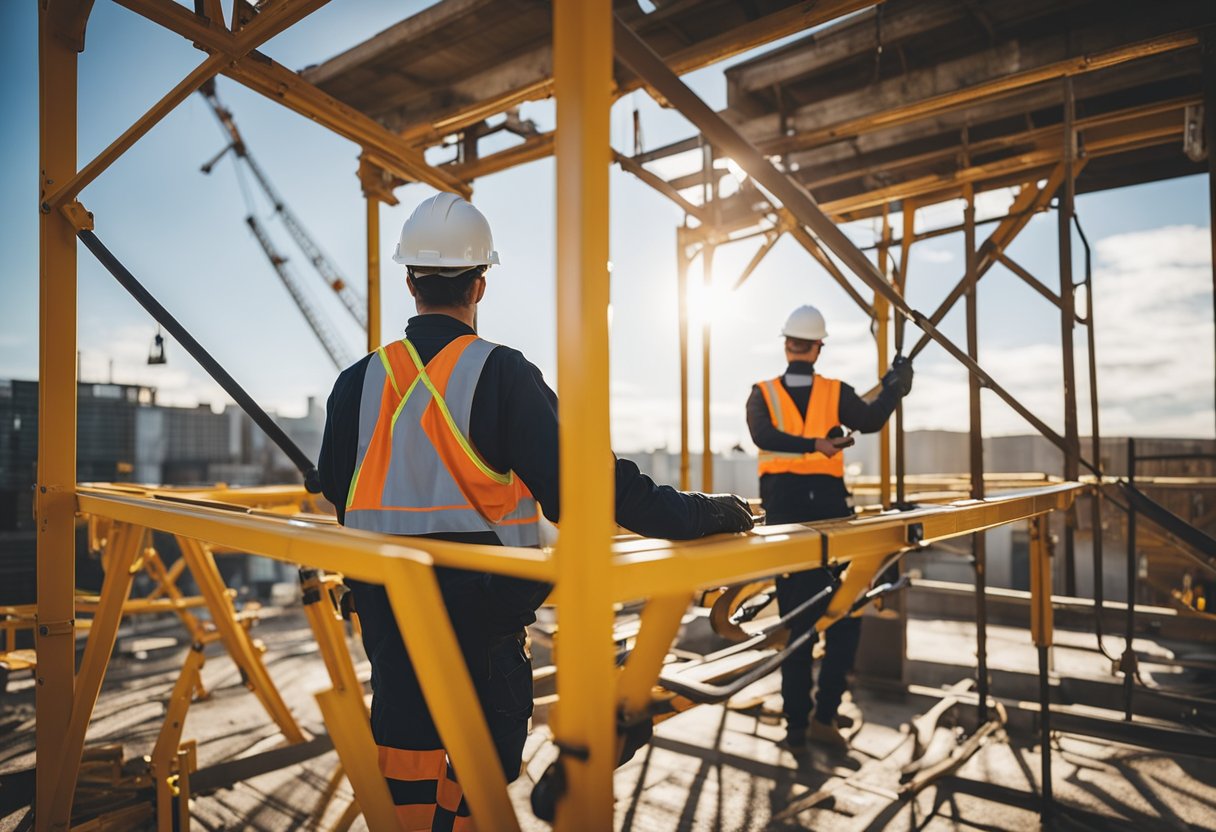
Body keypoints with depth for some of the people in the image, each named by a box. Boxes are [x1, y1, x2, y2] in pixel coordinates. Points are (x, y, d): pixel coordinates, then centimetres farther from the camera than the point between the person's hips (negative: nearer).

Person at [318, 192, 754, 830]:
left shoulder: (359, 381, -1)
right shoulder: (501, 373, -15)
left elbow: (335, 491, 9)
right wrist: (694, 515, -15)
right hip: (481, 604, -4)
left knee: (406, 740, 17)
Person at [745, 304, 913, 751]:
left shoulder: (762, 393, 5)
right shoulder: (835, 391, 4)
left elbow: (762, 434, -12)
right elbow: (870, 419, -1)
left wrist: (813, 444, -19)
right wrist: (895, 386, 14)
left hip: (783, 505, 2)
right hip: (827, 503, -2)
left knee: (796, 616, 8)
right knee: (844, 611, 10)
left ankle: (797, 723, 12)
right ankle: (824, 713, 5)